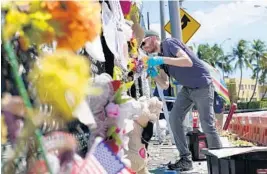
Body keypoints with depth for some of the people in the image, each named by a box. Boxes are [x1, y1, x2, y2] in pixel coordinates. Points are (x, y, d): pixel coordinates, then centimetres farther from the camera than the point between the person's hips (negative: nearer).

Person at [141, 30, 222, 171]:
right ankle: (186, 159, 4)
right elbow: (165, 85, 7)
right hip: (187, 89, 8)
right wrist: (153, 74, -10)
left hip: (202, 87, -8)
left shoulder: (169, 43, -12)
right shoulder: (160, 58, 11)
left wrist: (162, 60, -29)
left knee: (207, 125, -8)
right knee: (174, 119, -1)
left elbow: (188, 62, -27)